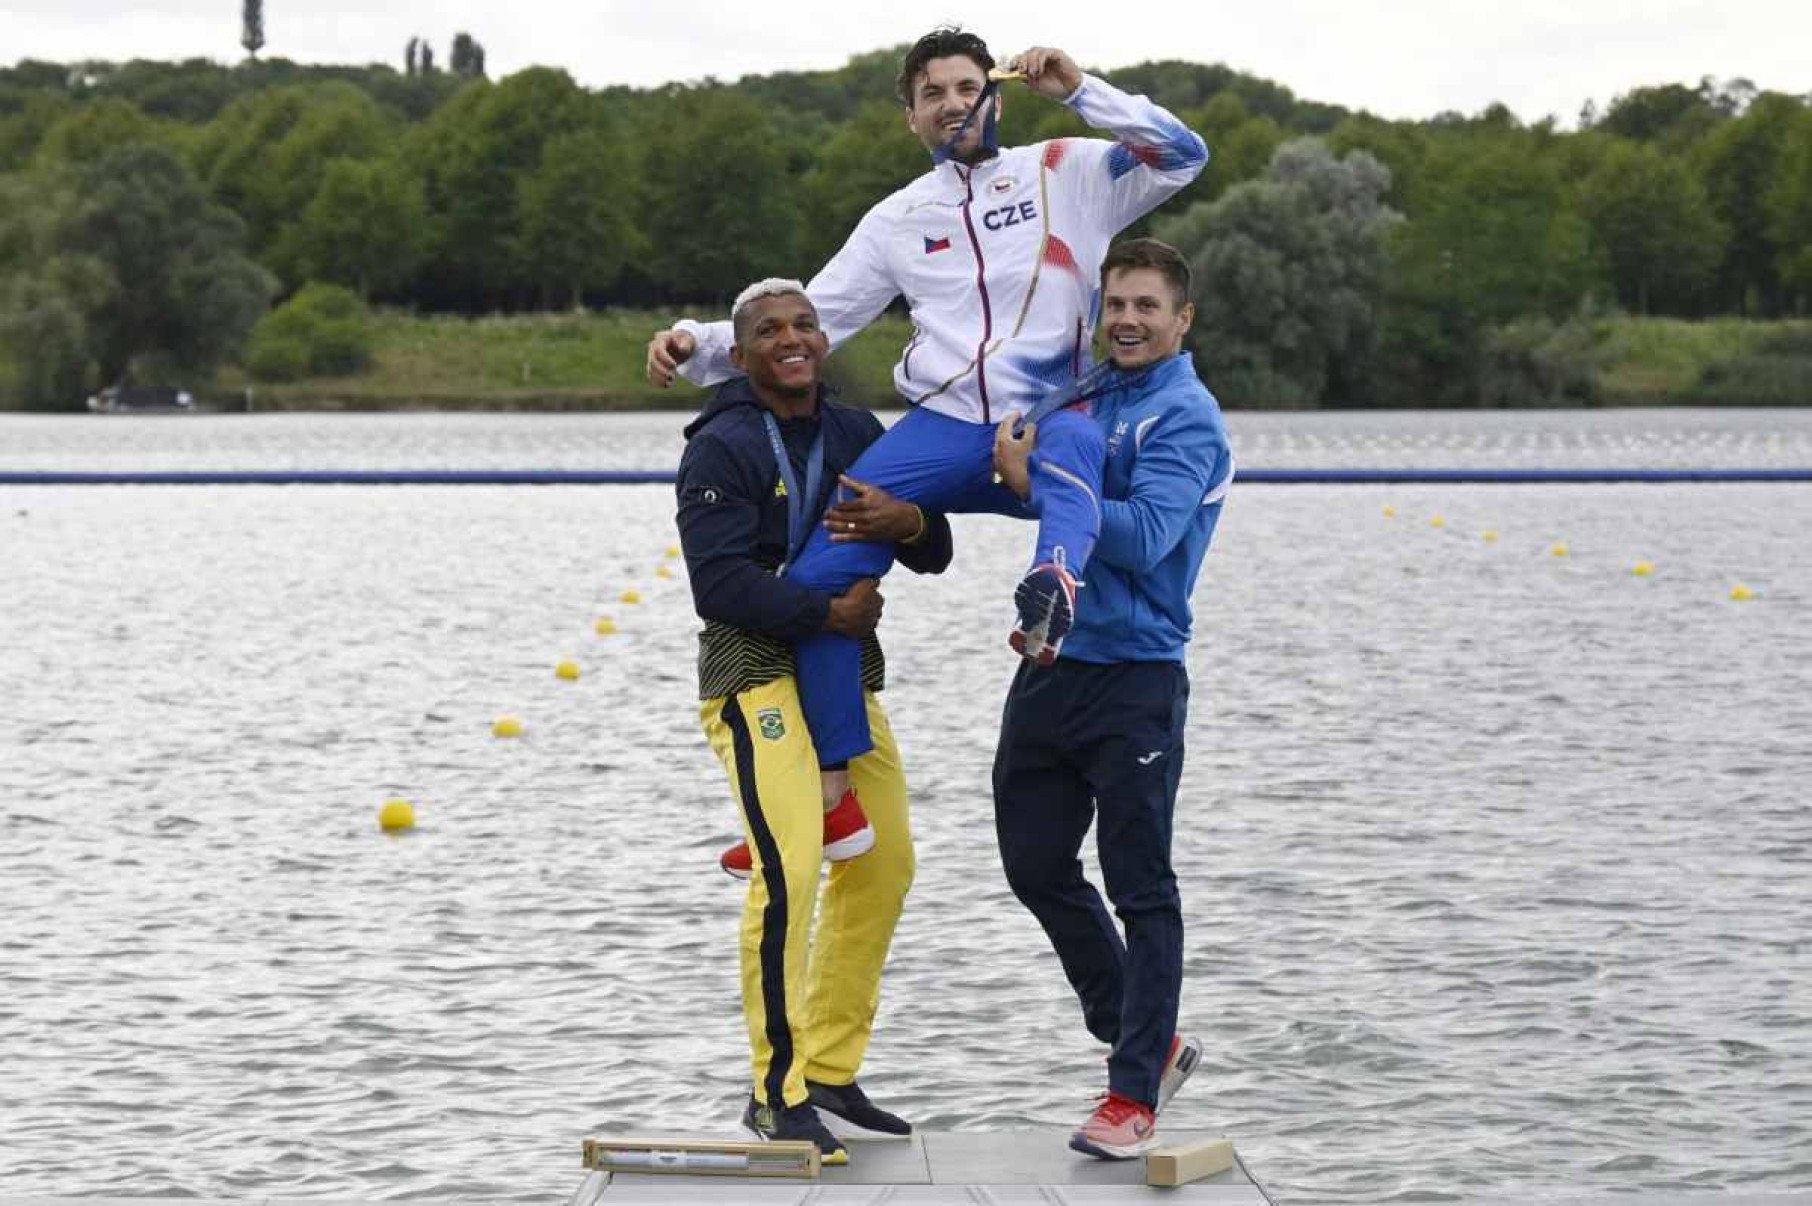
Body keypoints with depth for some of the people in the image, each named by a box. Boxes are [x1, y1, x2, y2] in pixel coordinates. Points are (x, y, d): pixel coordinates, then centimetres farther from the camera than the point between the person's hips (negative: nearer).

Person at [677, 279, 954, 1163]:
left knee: (883, 864, 11)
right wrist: (826, 611, -21)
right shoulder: (721, 449, -10)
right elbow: (718, 582, -19)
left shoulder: (856, 434, 10)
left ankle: (830, 1073, 23)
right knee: (788, 867, -20)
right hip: (754, 669, -8)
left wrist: (910, 523, -15)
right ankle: (778, 1093, -12)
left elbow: (934, 557, 7)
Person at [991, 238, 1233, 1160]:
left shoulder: (1184, 417, -10)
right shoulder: (1085, 393, 13)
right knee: (1037, 867, 13)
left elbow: (1142, 538, -22)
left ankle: (1134, 1094, 4)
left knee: (1141, 890, -2)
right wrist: (1021, 458, 8)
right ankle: (1148, 1040, 28)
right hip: (1050, 664, 8)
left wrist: (1035, 483, -19)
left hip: (1134, 678, -8)